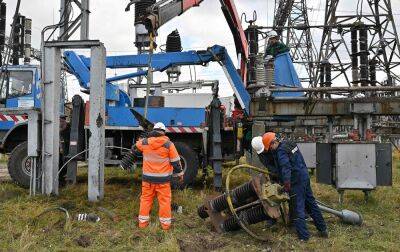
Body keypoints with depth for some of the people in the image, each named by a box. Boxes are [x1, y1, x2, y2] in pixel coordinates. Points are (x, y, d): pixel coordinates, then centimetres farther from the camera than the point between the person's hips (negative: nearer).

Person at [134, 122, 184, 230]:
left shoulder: (144, 142, -3)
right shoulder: (168, 144, -8)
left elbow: (135, 148, 20)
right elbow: (175, 161, -3)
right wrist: (180, 173, 10)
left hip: (148, 178, 2)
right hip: (163, 179, -2)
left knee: (146, 198, 14)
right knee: (164, 200, 7)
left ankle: (143, 222, 19)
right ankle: (165, 223, 15)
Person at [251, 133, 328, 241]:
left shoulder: (280, 152, -18)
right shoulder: (288, 143, 9)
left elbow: (286, 168, -30)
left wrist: (286, 184, -33)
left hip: (296, 181, -9)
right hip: (305, 176, 9)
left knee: (298, 208, -1)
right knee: (311, 203, 18)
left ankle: (303, 236, 3)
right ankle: (323, 229, 29)